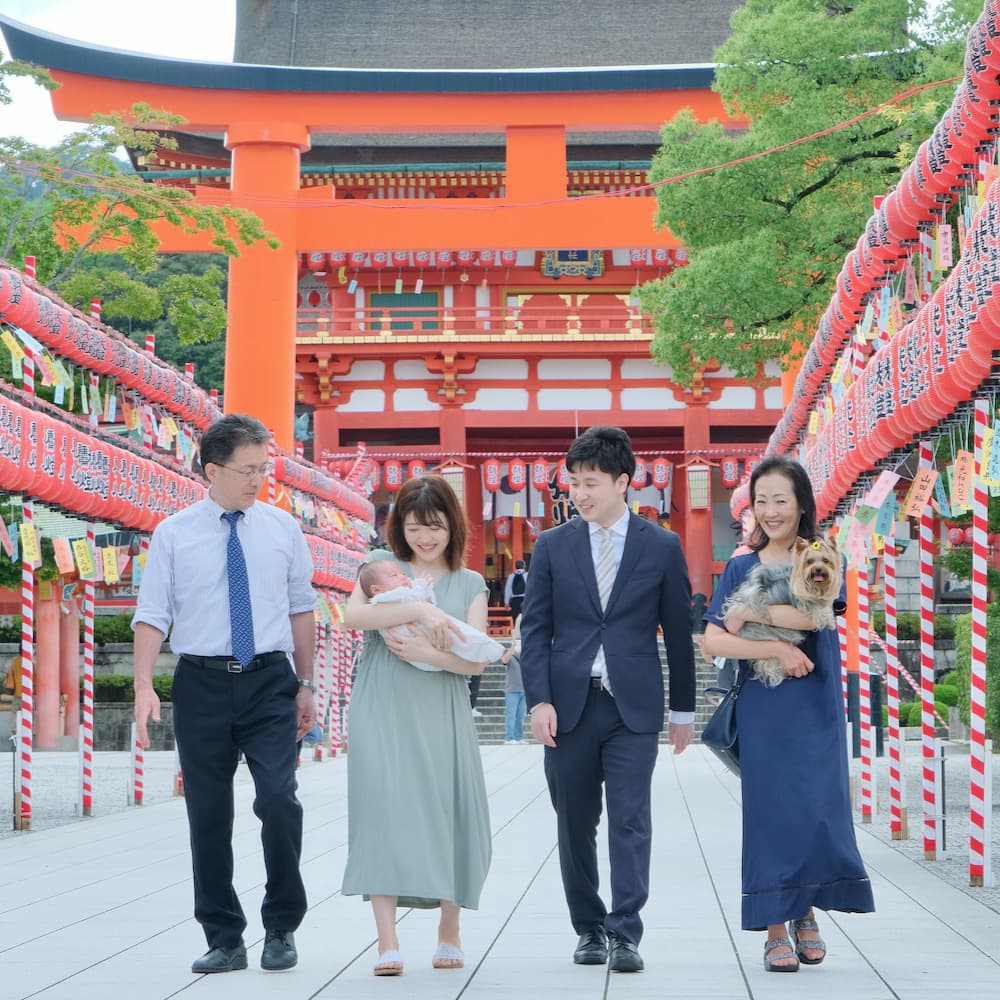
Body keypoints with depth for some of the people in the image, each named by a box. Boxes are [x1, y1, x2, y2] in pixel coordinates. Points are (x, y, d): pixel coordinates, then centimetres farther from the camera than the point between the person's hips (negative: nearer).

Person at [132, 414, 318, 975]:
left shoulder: (283, 529, 6)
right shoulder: (174, 535, 1)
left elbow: (301, 608, 11)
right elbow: (152, 614, -2)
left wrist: (306, 686, 10)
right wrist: (144, 685, -14)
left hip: (270, 682, 0)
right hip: (202, 683, 0)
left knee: (279, 799, -14)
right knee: (208, 814, 5)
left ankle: (282, 927, 5)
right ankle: (224, 939, 16)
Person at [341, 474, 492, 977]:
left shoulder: (470, 584, 11)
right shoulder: (382, 567, 9)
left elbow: (475, 660, 1)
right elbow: (352, 614, -12)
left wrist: (426, 652, -17)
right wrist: (418, 609, -21)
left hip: (440, 716, 1)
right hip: (382, 713, -1)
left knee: (446, 814, 2)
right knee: (383, 810, -10)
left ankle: (449, 931, 20)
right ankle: (388, 944, -12)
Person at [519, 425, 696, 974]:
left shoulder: (662, 547, 3)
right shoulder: (552, 546, 6)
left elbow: (679, 633, 7)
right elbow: (534, 629, 4)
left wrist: (683, 709, 9)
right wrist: (538, 700, -7)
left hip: (633, 706, -2)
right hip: (569, 706, 2)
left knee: (630, 820, -8)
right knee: (575, 825, 7)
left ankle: (624, 934, -7)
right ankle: (589, 929, 19)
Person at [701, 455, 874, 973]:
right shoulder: (740, 569, 8)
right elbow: (712, 641, -4)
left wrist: (750, 612, -11)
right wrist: (776, 648, -15)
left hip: (815, 705, -1)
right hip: (762, 708, 1)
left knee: (819, 810, -3)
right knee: (770, 810, -2)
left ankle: (806, 912, 19)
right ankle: (776, 929, 4)